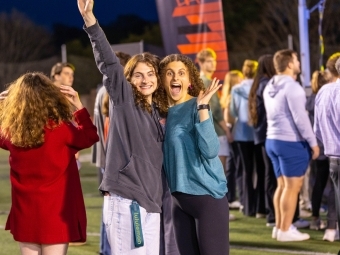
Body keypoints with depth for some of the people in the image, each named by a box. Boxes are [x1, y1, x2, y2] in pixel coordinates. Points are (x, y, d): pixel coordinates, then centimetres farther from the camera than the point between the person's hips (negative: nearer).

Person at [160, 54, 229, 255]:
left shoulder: (196, 107, -12)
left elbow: (210, 150, -25)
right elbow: (166, 155, 13)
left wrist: (203, 107, -28)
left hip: (207, 195, -7)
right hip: (179, 197, 7)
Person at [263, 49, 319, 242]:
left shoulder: (270, 87, 12)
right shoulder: (292, 86, -16)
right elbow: (300, 118, -18)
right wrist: (313, 142, -12)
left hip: (272, 140, 9)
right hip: (292, 142, -9)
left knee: (282, 185, 15)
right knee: (293, 186, -4)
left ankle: (279, 226, 17)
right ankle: (285, 230, -3)